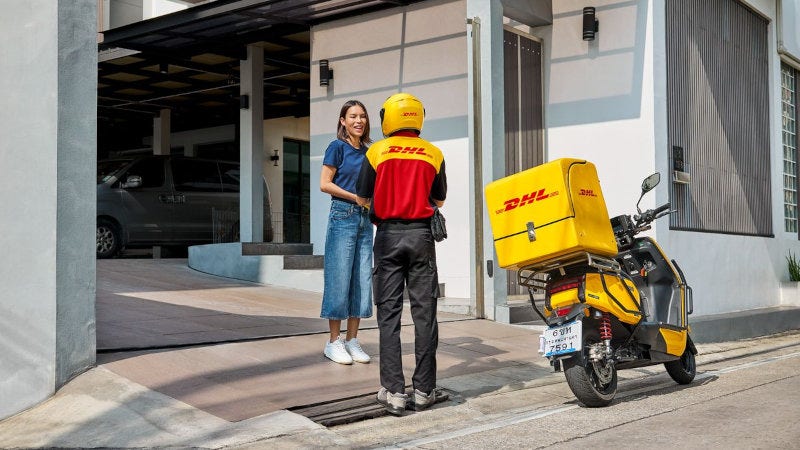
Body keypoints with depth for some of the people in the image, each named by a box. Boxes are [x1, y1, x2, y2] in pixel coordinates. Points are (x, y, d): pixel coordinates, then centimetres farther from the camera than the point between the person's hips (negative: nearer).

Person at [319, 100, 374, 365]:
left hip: (364, 218, 6)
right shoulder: (338, 147, -2)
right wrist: (356, 197, -13)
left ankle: (352, 340, 13)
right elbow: (325, 184, -8)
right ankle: (334, 342, 3)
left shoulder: (367, 151, 14)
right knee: (339, 278, -4)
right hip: (343, 216, -6)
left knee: (362, 279, 5)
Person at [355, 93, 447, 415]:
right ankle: (424, 390, 8)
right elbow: (439, 200, 12)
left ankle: (393, 392, -1)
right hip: (421, 234, 1)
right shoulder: (434, 154, 3)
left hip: (388, 234, -1)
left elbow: (363, 199, 6)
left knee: (389, 313, 2)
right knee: (424, 312, 5)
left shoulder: (376, 152, -1)